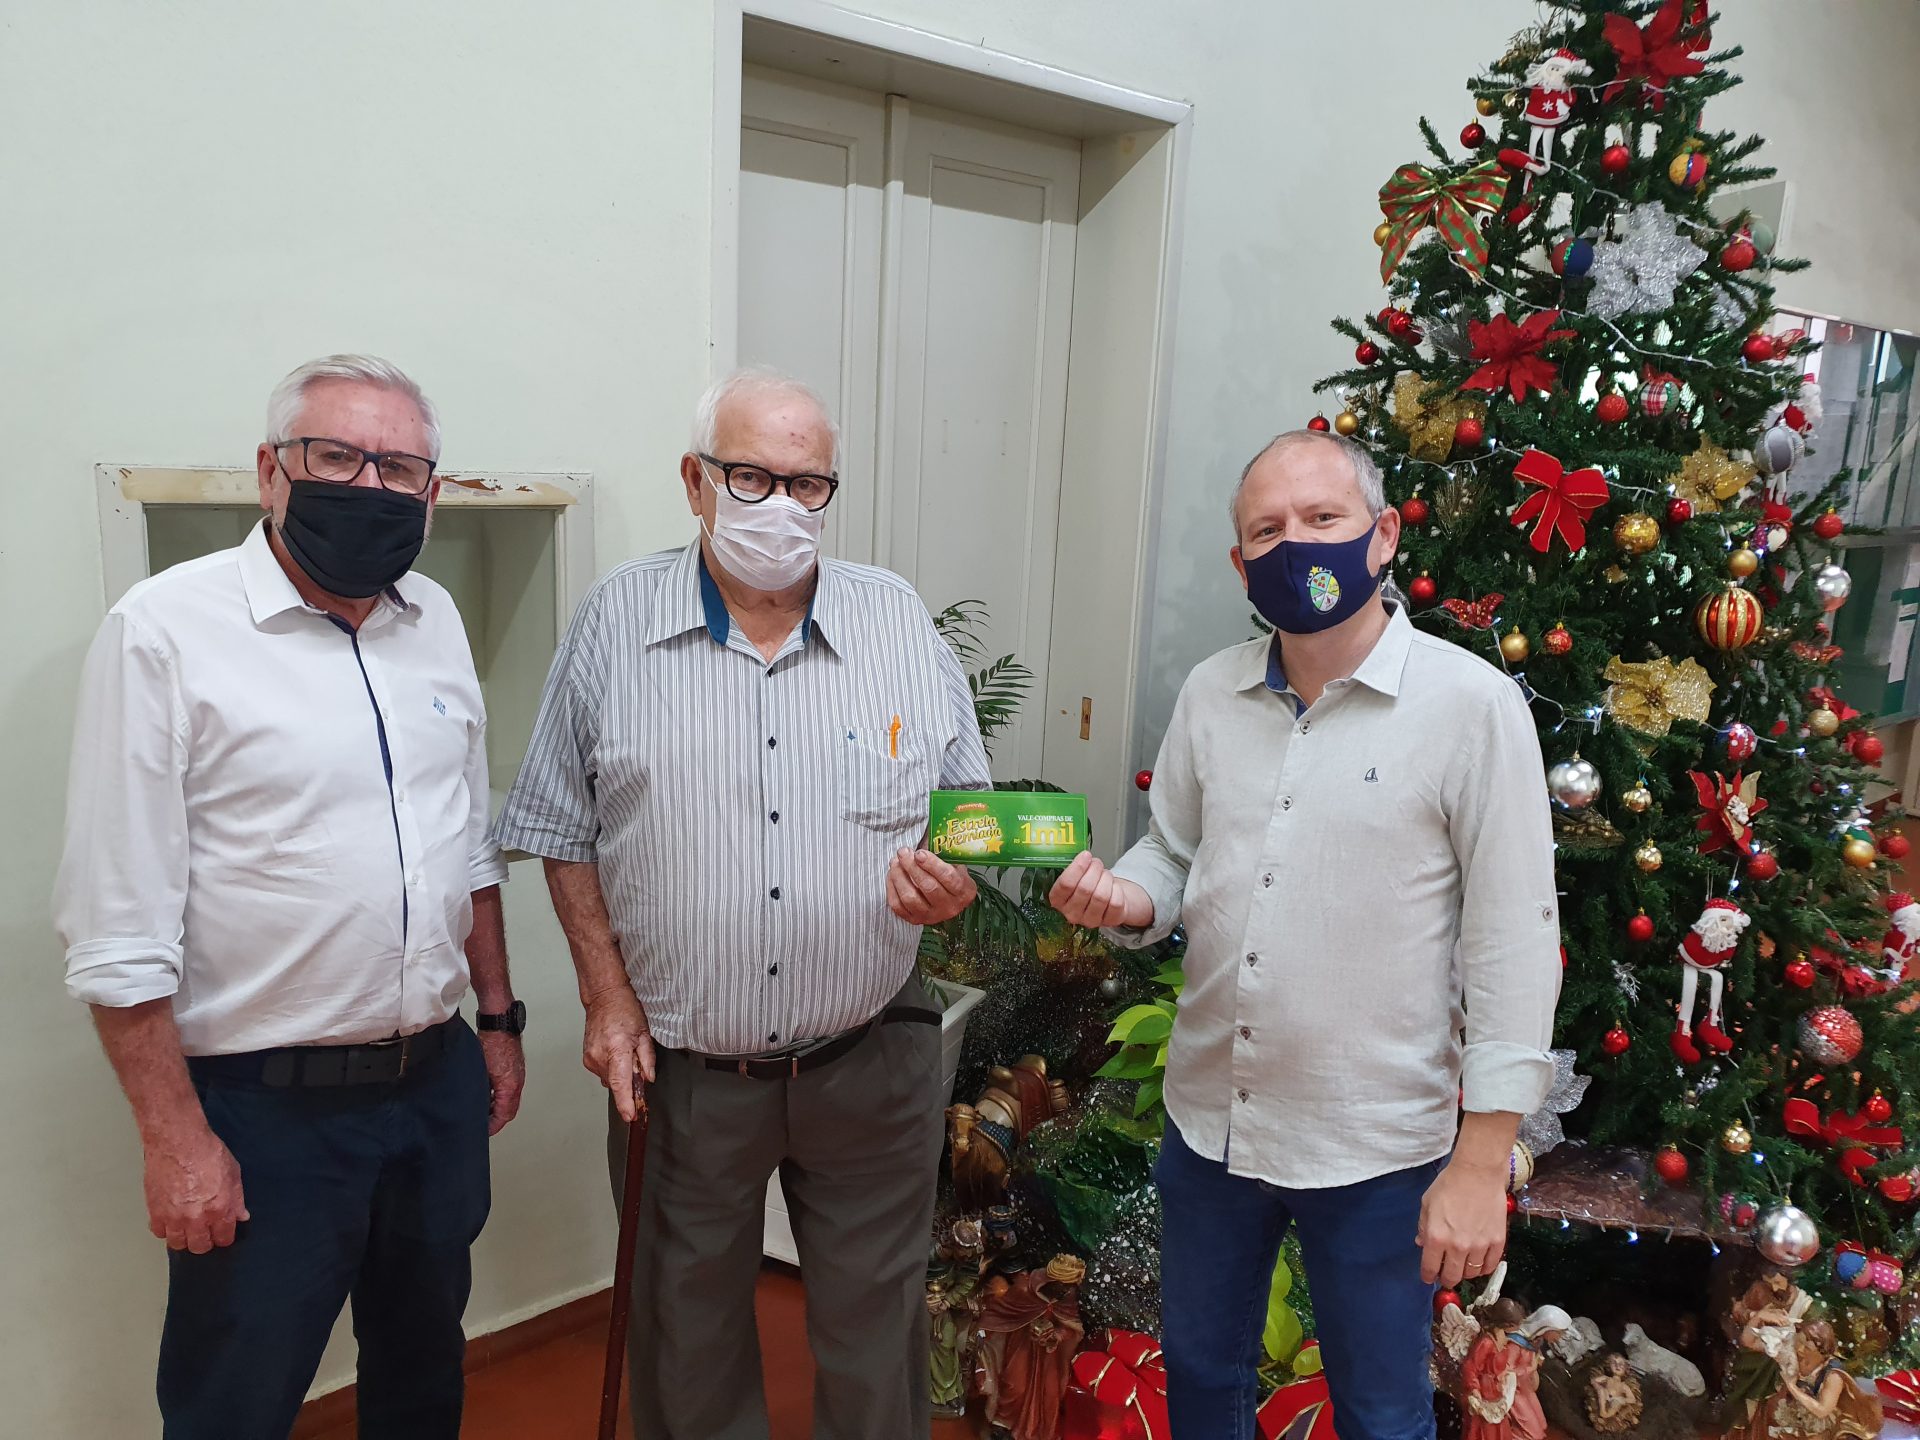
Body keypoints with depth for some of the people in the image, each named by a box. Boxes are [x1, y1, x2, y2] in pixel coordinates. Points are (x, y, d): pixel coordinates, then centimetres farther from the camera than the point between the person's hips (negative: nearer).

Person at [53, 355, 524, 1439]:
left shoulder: (437, 622, 5)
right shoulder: (167, 630, -13)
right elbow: (120, 924, -14)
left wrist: (499, 1018, 13)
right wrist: (176, 1140, -13)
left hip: (441, 1085, 6)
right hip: (266, 1108, -5)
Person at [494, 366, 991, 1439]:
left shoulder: (902, 621, 0)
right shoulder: (617, 624, -3)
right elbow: (565, 831, 3)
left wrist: (952, 881, -14)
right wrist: (607, 995, -4)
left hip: (871, 1061, 1)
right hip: (679, 1070, 0)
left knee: (877, 1334, 16)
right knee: (688, 1342, 18)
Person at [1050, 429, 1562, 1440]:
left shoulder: (1473, 705, -14)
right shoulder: (1211, 694, 0)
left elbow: (1513, 941, -13)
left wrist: (1483, 1161, -13)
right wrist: (1125, 899, -13)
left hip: (1376, 1149, -4)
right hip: (1207, 1121, 5)